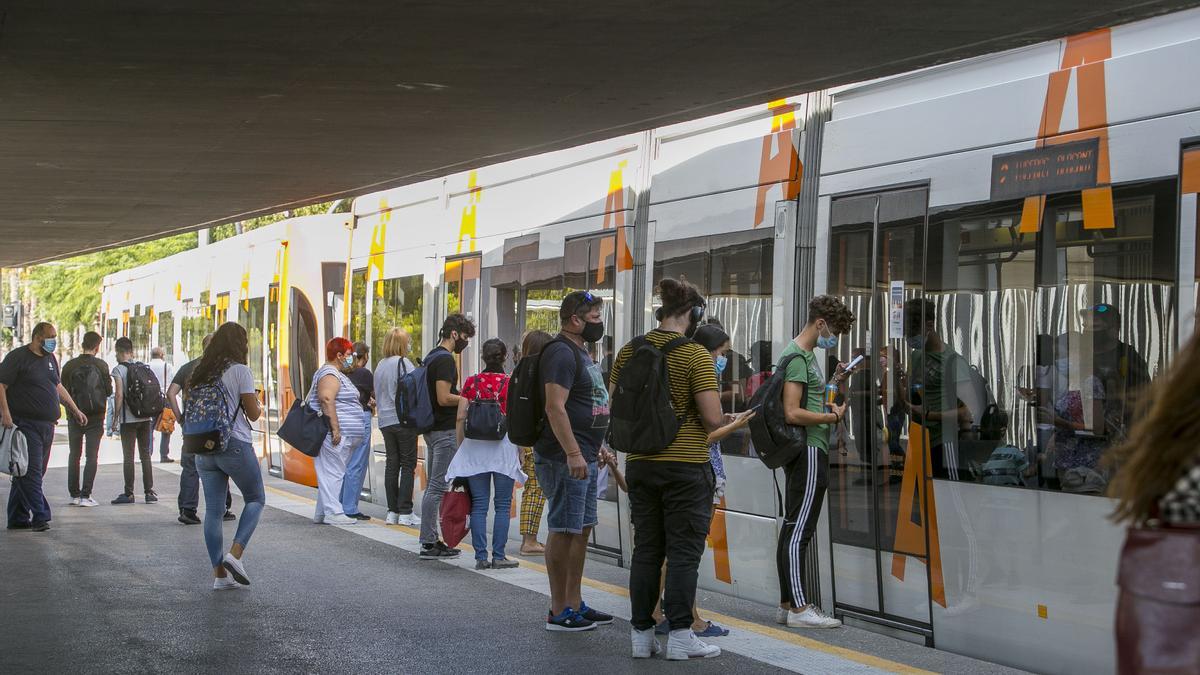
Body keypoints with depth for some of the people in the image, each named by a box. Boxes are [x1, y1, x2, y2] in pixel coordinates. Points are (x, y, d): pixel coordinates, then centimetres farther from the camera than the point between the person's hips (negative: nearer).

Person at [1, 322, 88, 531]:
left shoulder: (50, 359, 18)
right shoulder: (17, 357, -6)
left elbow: (59, 387, 28)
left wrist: (75, 410, 25)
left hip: (47, 426, 8)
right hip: (26, 425, -8)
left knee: (36, 472, 8)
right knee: (31, 471, -11)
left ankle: (18, 518, 14)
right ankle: (40, 516, -14)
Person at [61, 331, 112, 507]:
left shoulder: (69, 366, -5)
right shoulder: (101, 366, -9)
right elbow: (109, 391, -3)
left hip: (75, 416, 2)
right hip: (95, 416, -2)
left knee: (74, 455, 13)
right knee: (91, 456, 2)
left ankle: (74, 494, 13)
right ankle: (85, 495, -5)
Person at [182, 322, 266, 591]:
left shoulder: (201, 372, 10)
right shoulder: (240, 370, -8)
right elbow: (253, 413, -7)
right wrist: (259, 407, 15)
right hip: (235, 445, -6)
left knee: (213, 509, 6)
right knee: (256, 499, 10)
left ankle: (220, 574, 5)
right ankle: (235, 553, -7)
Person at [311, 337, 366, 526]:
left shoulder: (336, 373, 22)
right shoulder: (330, 374, -12)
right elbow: (326, 400, -24)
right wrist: (335, 428, -27)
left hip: (340, 434, 11)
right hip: (334, 434, -11)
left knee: (331, 473, 11)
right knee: (333, 473, -10)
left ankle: (322, 513, 13)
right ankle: (333, 512, -10)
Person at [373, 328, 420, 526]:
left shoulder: (380, 366, 12)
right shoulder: (403, 363, -10)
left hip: (385, 421, 7)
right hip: (404, 419, -7)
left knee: (392, 464, 10)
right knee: (408, 465, -2)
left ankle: (392, 511, 10)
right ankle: (405, 512, -4)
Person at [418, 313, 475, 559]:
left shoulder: (432, 357, 15)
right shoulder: (446, 359, -15)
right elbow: (444, 398, -22)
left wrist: (461, 394, 17)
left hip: (432, 429, 10)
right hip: (445, 431, -10)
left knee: (433, 486, 13)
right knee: (438, 487, -8)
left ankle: (431, 539, 17)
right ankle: (429, 543, -7)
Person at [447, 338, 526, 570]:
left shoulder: (471, 382, 3)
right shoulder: (511, 384, -3)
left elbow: (461, 418, 2)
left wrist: (460, 446, 12)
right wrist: (520, 451, 5)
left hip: (474, 446, 2)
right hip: (504, 446, -2)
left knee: (478, 505, 6)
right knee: (503, 505, 5)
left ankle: (481, 557, 4)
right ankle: (498, 557, 2)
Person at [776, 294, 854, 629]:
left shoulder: (806, 354, 18)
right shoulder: (797, 356, -14)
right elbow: (793, 413, -20)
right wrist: (833, 417, -12)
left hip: (807, 453, 11)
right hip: (808, 451, -11)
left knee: (794, 530, 11)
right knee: (798, 530, -9)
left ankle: (789, 604, 16)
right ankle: (799, 608, -9)